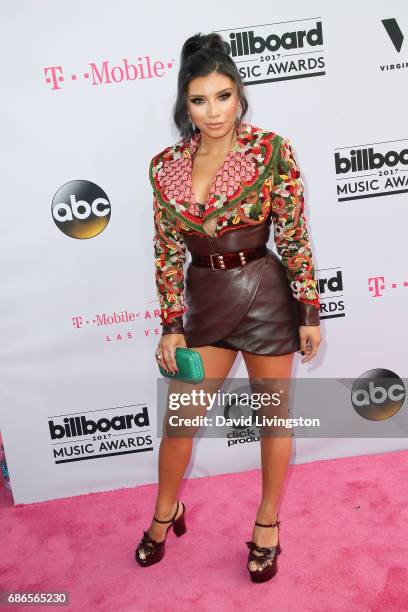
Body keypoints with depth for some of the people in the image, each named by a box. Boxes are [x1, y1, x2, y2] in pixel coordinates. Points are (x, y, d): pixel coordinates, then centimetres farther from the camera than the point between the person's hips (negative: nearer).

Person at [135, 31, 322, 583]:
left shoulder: (272, 150, -10)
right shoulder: (165, 166, -2)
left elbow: (294, 236, -7)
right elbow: (168, 250, 1)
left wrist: (310, 312, -6)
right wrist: (171, 327, 0)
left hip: (266, 296, -2)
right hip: (204, 300, 3)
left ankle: (267, 524, 36)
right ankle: (165, 512, 39)